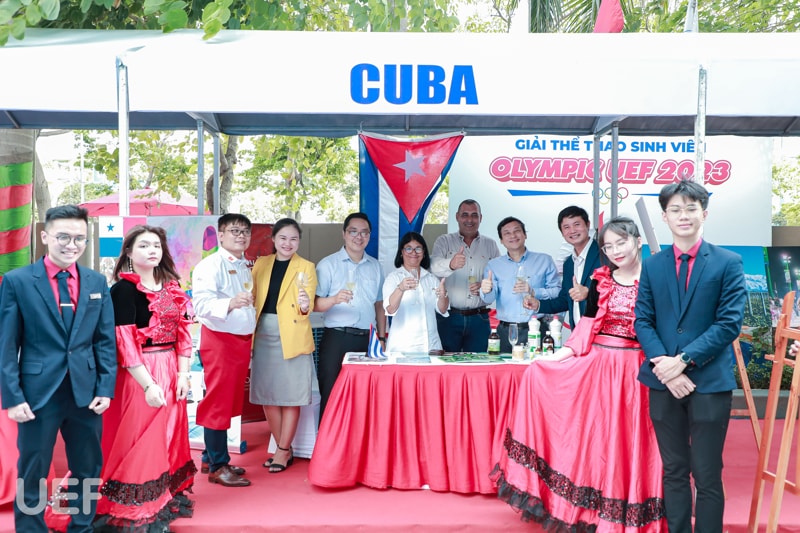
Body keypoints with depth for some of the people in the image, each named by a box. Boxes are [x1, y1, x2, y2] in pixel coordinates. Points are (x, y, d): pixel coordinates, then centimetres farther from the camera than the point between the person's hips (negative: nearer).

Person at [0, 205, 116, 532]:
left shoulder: (97, 282, 5)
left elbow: (106, 341, 6)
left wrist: (106, 388, -1)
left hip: (86, 392, 3)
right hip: (39, 393, -3)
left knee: (88, 471, 15)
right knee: (31, 475, 11)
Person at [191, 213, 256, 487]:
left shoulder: (246, 267, 14)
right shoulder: (209, 266, -11)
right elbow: (201, 303, -24)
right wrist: (230, 303, -40)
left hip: (243, 339, 8)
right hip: (219, 339, -8)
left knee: (231, 402, 14)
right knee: (218, 402, -2)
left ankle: (211, 457, 27)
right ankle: (217, 467, 8)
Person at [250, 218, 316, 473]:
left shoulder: (306, 267, 1)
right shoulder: (261, 264, 11)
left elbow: (306, 306, -8)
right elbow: (252, 299, 12)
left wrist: (305, 305, -29)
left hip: (292, 337, -4)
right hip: (263, 335, 4)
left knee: (291, 396, 1)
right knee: (267, 394, 8)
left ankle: (283, 451, 14)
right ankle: (285, 449, 22)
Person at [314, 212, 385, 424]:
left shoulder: (375, 266, 13)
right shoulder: (328, 264, 1)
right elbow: (315, 303, -7)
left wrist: (382, 338, 15)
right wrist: (334, 299, -26)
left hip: (367, 339, 4)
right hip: (336, 338, -3)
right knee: (331, 395, -2)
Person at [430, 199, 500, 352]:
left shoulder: (490, 245, 12)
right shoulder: (444, 241, 5)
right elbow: (434, 265, -15)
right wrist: (451, 265, -37)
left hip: (479, 318, 2)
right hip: (448, 317, -2)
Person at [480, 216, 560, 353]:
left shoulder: (544, 261, 8)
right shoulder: (494, 265, 11)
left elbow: (558, 292, 1)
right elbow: (489, 299, -2)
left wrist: (533, 291, -14)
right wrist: (486, 291, -24)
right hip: (506, 331, 1)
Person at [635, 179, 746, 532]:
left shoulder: (728, 263, -1)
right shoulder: (652, 265, 8)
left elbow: (729, 323, -8)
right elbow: (643, 321, 3)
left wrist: (684, 360, -16)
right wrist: (664, 365, -12)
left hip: (710, 382, -3)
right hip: (664, 383, 3)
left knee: (707, 476, 4)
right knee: (674, 472, 13)